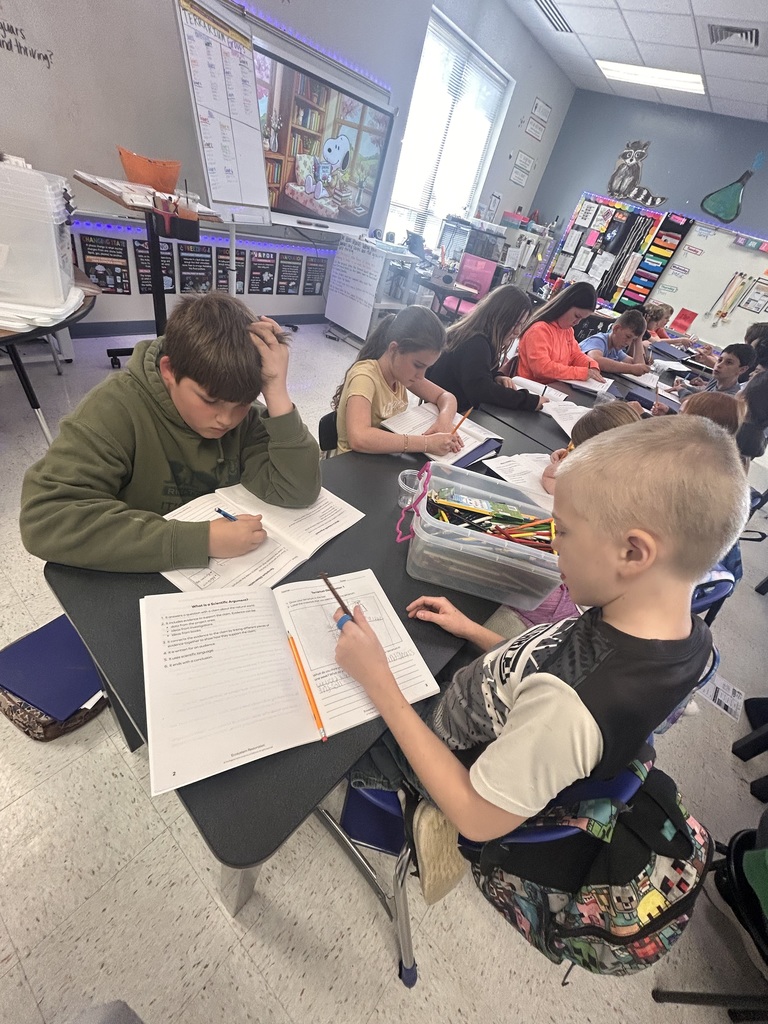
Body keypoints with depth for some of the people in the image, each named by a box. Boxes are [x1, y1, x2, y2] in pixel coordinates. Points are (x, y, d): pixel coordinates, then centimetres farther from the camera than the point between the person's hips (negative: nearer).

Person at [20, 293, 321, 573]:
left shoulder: (244, 415, -7)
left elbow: (296, 493, -16)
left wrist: (277, 394, -23)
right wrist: (201, 539, -31)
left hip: (234, 570, 2)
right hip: (144, 583, -2)